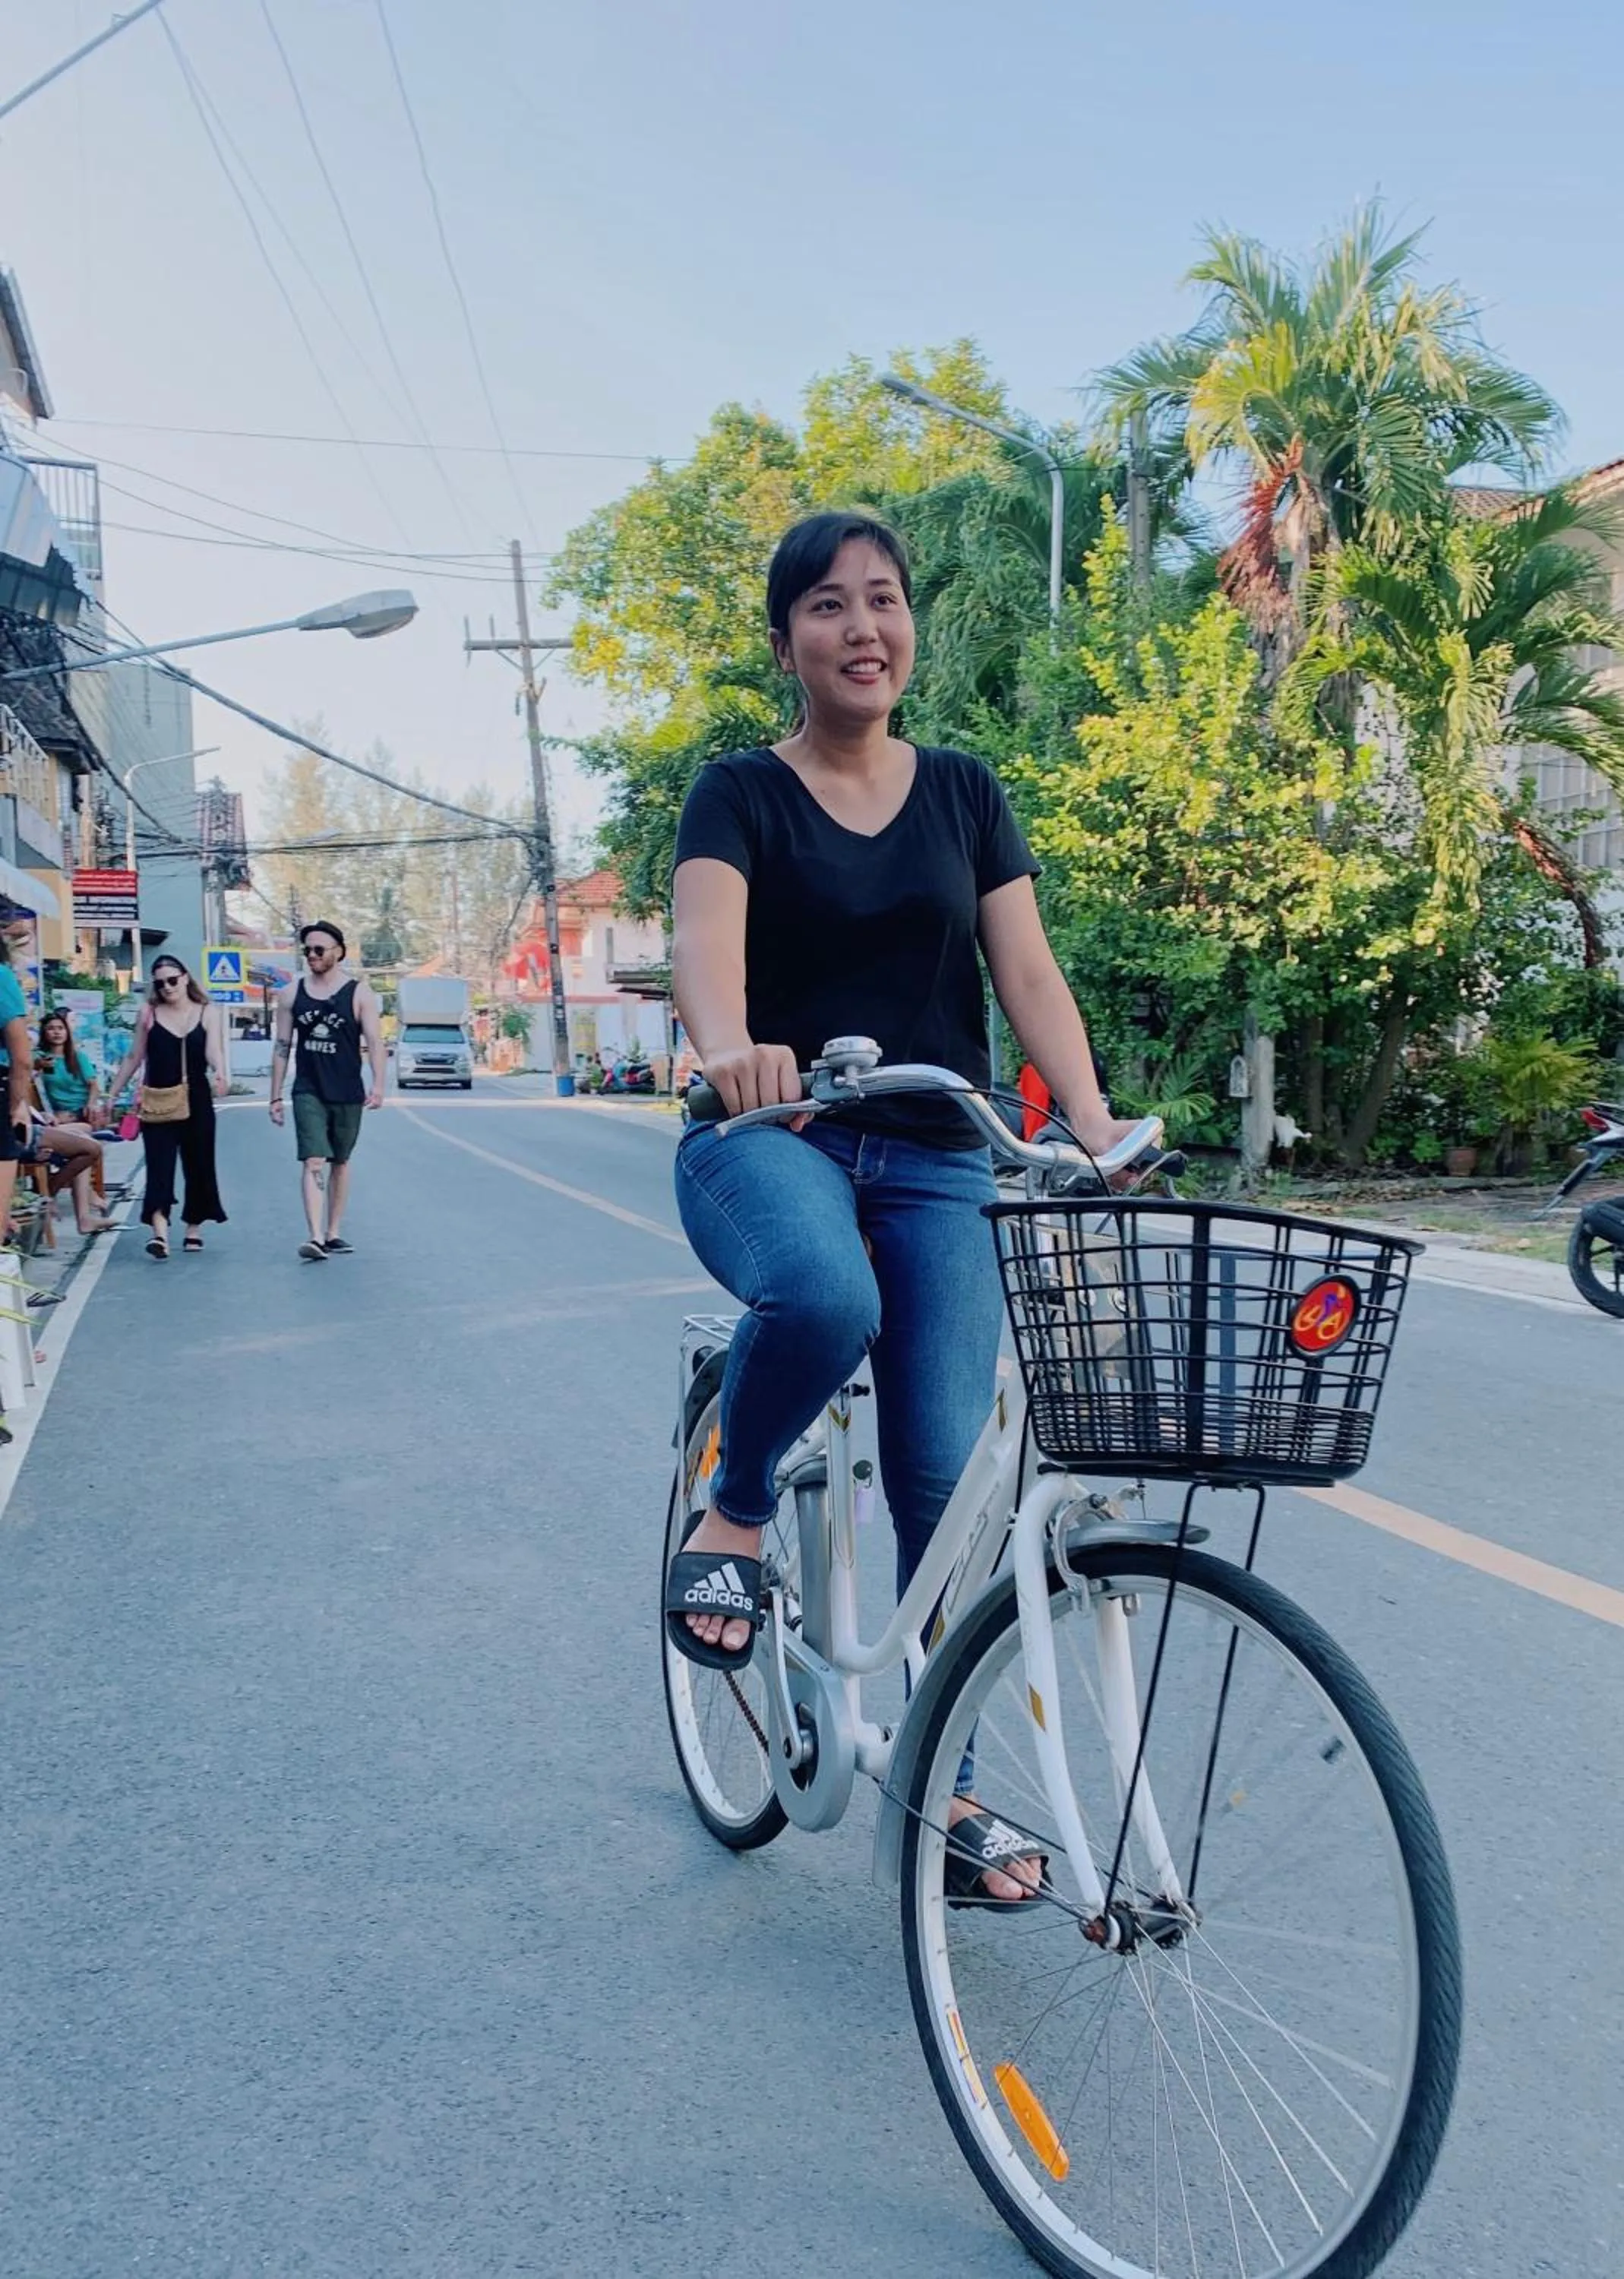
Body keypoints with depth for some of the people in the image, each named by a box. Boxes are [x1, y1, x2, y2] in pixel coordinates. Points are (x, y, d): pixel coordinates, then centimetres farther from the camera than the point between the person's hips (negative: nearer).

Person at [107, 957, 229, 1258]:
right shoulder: (149, 1013, 4)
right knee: (159, 1165, -11)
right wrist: (111, 1095, 11)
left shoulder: (208, 1013, 2)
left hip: (196, 1101, 1)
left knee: (199, 1165, 9)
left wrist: (220, 1073, -33)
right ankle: (160, 1233, -22)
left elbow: (214, 1050, -11)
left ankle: (194, 1228, 24)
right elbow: (134, 1058, 10)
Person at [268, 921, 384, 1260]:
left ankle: (332, 1234, 22)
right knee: (313, 1161, -13)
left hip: (347, 1093, 0)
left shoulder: (360, 993, -1)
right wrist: (276, 1096, 6)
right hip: (308, 1092, 0)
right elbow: (282, 1047, 9)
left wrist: (378, 1084, -20)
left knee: (340, 1162, 11)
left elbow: (374, 1041, -7)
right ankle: (315, 1237, -22)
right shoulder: (291, 994, 5)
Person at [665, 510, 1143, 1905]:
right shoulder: (742, 795, 1)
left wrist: (1091, 1115, -17)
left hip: (934, 1163, 3)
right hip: (774, 1139, -3)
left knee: (946, 1474, -3)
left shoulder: (964, 795, 11)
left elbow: (1028, 969, 0)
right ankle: (736, 1513, -7)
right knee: (826, 1295, -39)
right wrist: (733, 1046, -42)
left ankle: (943, 1786, 15)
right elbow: (705, 939, -19)